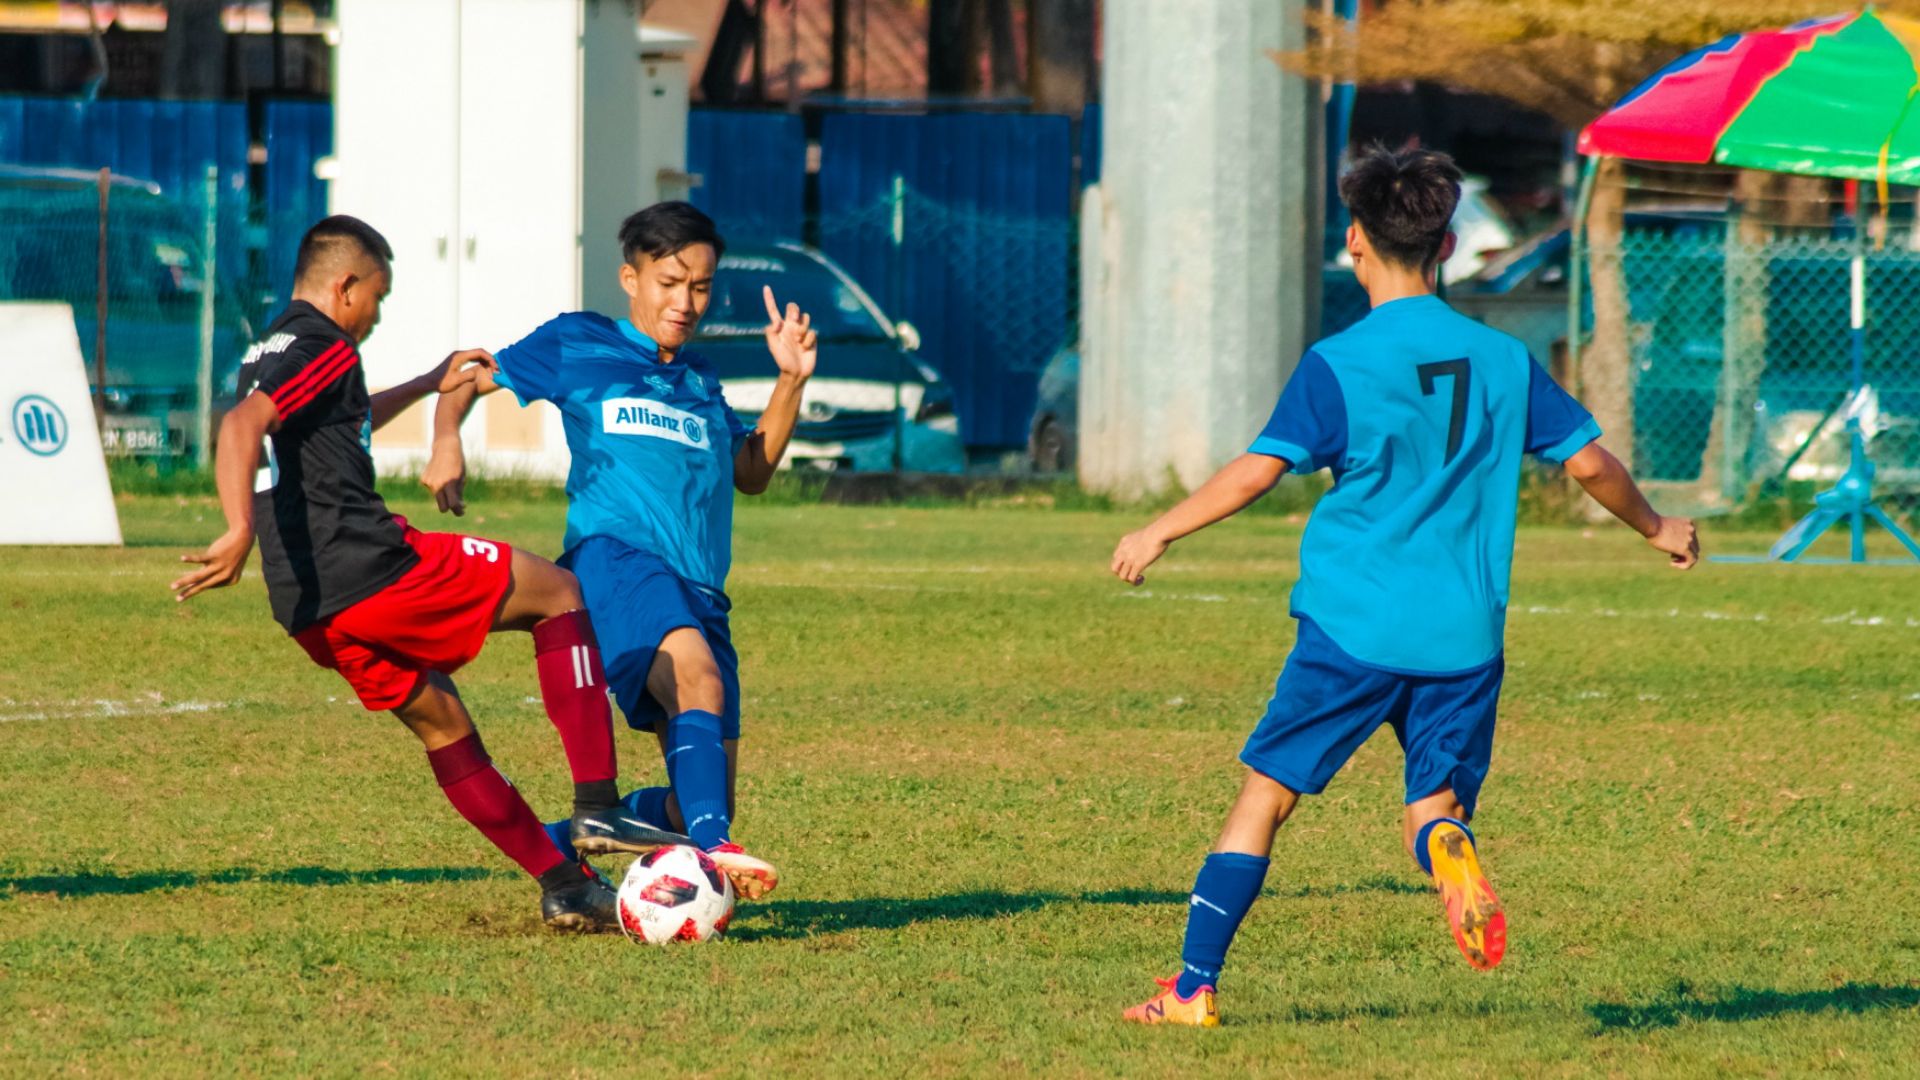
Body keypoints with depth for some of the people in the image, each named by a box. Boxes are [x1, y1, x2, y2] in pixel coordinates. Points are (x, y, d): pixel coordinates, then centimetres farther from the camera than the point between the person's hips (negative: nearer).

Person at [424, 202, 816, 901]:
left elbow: (751, 473, 28)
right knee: (697, 674, -38)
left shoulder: (700, 382, 25)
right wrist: (446, 445, -3)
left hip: (699, 594, 6)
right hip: (614, 556, -6)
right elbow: (467, 377, 17)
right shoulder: (577, 345, 11)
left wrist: (792, 381, 17)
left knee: (704, 803, 0)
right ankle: (713, 849, -54)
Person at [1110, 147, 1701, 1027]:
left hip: (1354, 626, -3)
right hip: (1464, 636, 3)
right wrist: (1655, 530, 28)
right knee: (1434, 804, 11)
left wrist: (1159, 533, -1)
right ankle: (1449, 849, -27)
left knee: (1265, 794, 7)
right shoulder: (1502, 360, 6)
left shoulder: (1338, 365, -6)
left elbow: (1260, 470, -12)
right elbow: (1590, 462, 10)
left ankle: (1194, 986, 5)